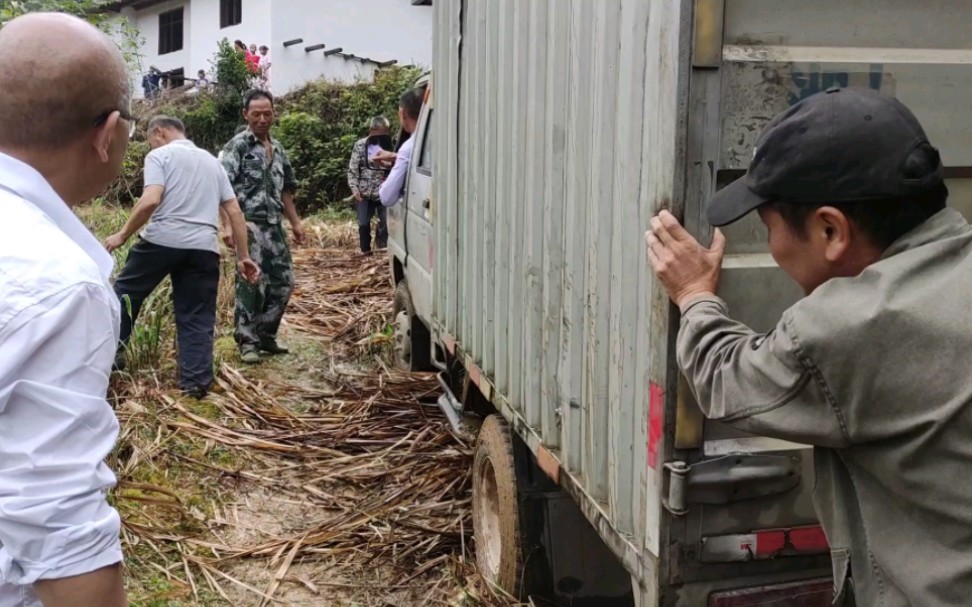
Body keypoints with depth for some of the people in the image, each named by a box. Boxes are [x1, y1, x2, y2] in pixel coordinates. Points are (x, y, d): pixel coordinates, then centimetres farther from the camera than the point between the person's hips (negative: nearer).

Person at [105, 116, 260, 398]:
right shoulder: (212, 161, 22)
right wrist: (243, 256, 17)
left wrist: (123, 234, -3)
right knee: (197, 318, 7)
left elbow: (151, 200, -13)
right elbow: (235, 211, 16)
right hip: (204, 248, 4)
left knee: (126, 292, 17)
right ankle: (196, 382, 3)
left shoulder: (160, 155, 4)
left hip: (163, 240, -4)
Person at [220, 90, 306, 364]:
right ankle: (247, 341, 2)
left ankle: (265, 334, 21)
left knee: (283, 281, 9)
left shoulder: (277, 148, 17)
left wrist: (295, 222, 18)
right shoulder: (237, 146, -5)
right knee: (251, 284, -7)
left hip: (274, 226, 7)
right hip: (249, 225, -7)